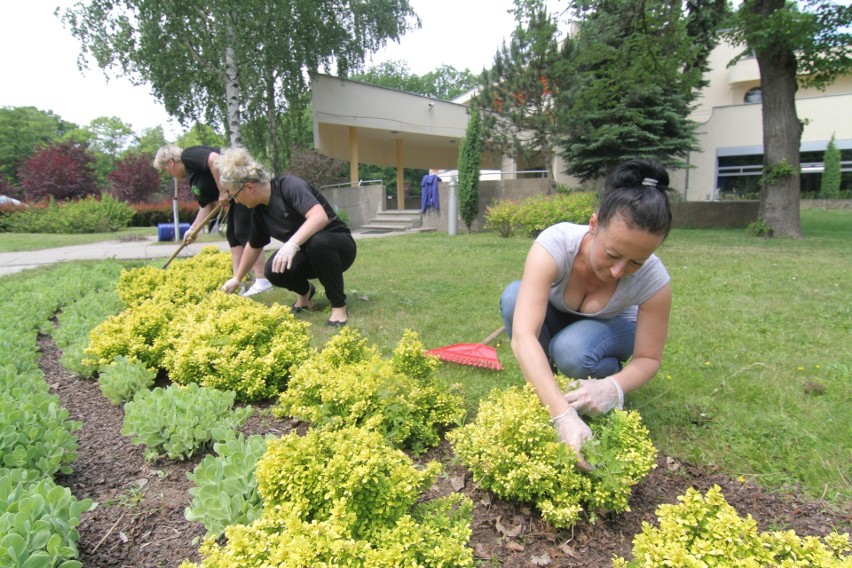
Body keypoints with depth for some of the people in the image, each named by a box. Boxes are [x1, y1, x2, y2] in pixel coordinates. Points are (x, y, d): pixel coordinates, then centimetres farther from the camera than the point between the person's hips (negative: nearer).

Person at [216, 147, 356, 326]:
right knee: (274, 271, -21)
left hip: (338, 246, -6)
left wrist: (292, 244, -50)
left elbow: (320, 216, -39)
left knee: (317, 242, -40)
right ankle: (305, 291, 12)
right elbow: (254, 246, 16)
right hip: (308, 254, 6)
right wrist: (236, 279, 23)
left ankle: (338, 304, -22)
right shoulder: (259, 211, 0)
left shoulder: (289, 186, -22)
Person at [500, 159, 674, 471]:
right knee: (514, 295, -33)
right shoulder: (555, 243, -38)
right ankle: (539, 392, -9)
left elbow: (648, 358, -19)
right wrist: (563, 416, -58)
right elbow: (522, 335, -47)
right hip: (555, 320, 1)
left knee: (571, 350, -36)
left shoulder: (653, 278, -32)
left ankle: (608, 373, 2)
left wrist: (612, 388, -42)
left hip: (611, 329, 0)